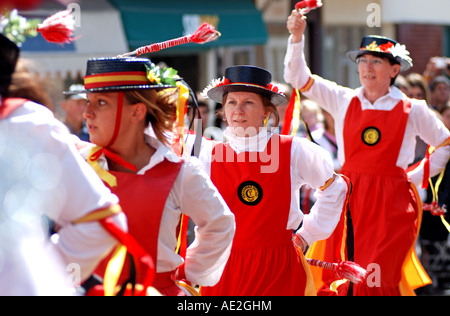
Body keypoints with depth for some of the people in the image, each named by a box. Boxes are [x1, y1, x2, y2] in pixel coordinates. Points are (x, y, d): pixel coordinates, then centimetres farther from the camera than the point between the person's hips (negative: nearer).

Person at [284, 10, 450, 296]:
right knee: (339, 281, -2)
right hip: (348, 199, 2)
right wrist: (297, 37, -5)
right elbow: (297, 77, 6)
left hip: (390, 205, -2)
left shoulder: (412, 110, 3)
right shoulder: (344, 101, 7)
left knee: (376, 281, -9)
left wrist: (418, 176, 8)